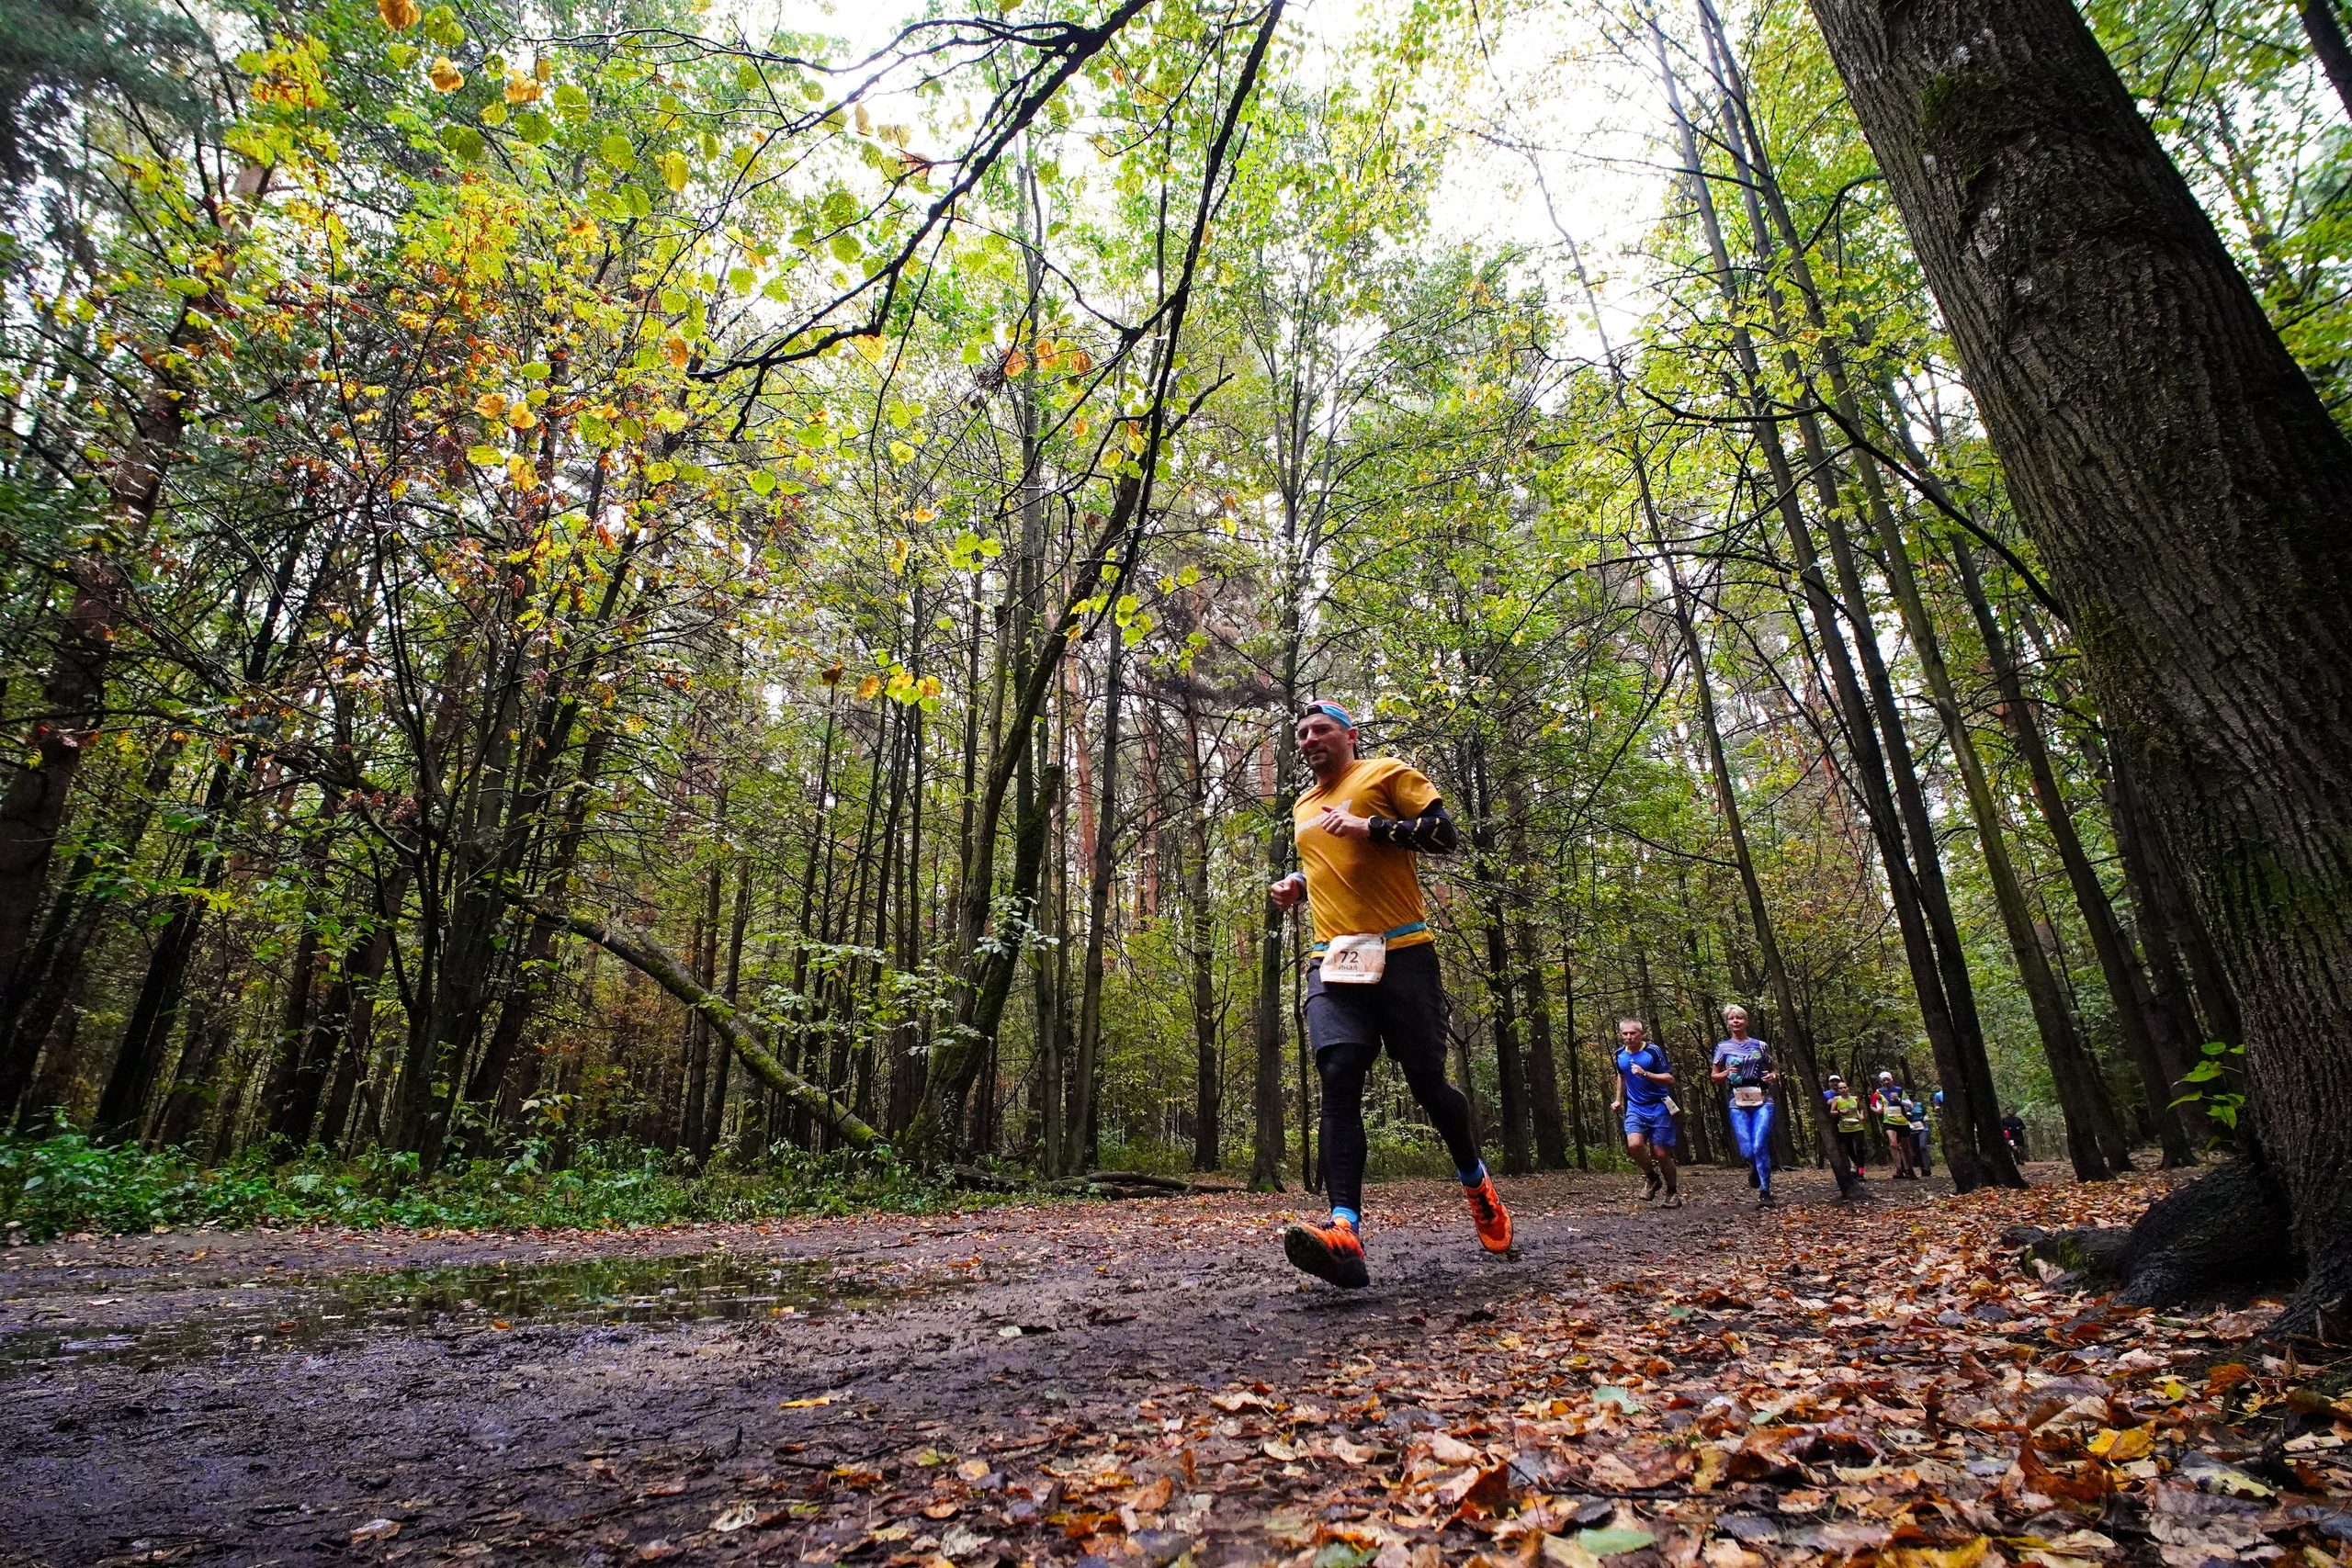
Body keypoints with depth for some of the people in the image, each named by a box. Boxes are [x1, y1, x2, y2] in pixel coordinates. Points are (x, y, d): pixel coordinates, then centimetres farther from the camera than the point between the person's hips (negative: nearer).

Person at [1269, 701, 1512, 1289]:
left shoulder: (1387, 774, 6)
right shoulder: (1303, 809, 25)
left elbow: (1447, 834, -3)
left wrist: (1370, 826, -14)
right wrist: (1296, 884, 17)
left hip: (1401, 951, -4)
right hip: (1333, 959, 5)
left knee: (1427, 1081, 2)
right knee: (1338, 1080, -15)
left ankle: (1475, 1181, 32)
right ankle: (1345, 1231, -25)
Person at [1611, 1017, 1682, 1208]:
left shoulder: (1653, 1051, -11)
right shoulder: (1620, 1054, 5)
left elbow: (1669, 1078, -13)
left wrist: (1644, 1073, -26)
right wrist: (1618, 1100, 23)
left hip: (1659, 1108, -3)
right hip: (1635, 1108, 3)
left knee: (1660, 1153, -2)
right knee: (1634, 1144, -20)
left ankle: (1673, 1191, 23)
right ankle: (1651, 1177, 7)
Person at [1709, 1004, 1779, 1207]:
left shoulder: (1760, 1045, 8)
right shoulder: (1723, 1047, 7)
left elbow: (1772, 1071, 20)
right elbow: (1714, 1076, 12)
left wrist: (1773, 1076, -2)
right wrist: (1726, 1074, -9)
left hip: (1762, 1101, 0)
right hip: (1738, 1103, 1)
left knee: (1760, 1146, -16)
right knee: (1746, 1151, -7)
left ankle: (1765, 1193, -5)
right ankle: (1756, 1170, 28)